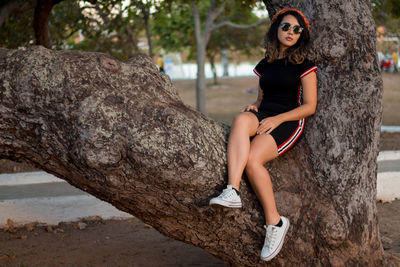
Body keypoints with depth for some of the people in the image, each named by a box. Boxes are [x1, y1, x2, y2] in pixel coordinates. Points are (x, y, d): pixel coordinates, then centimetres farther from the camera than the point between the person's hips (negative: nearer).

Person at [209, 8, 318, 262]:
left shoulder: (304, 65, 4)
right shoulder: (265, 64, 20)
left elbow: (309, 106, -1)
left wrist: (277, 119, -14)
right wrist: (254, 106, 2)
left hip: (289, 123, -4)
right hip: (263, 117, 4)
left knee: (252, 159, -32)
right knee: (241, 119, -35)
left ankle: (275, 221, -19)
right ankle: (232, 191, -48)